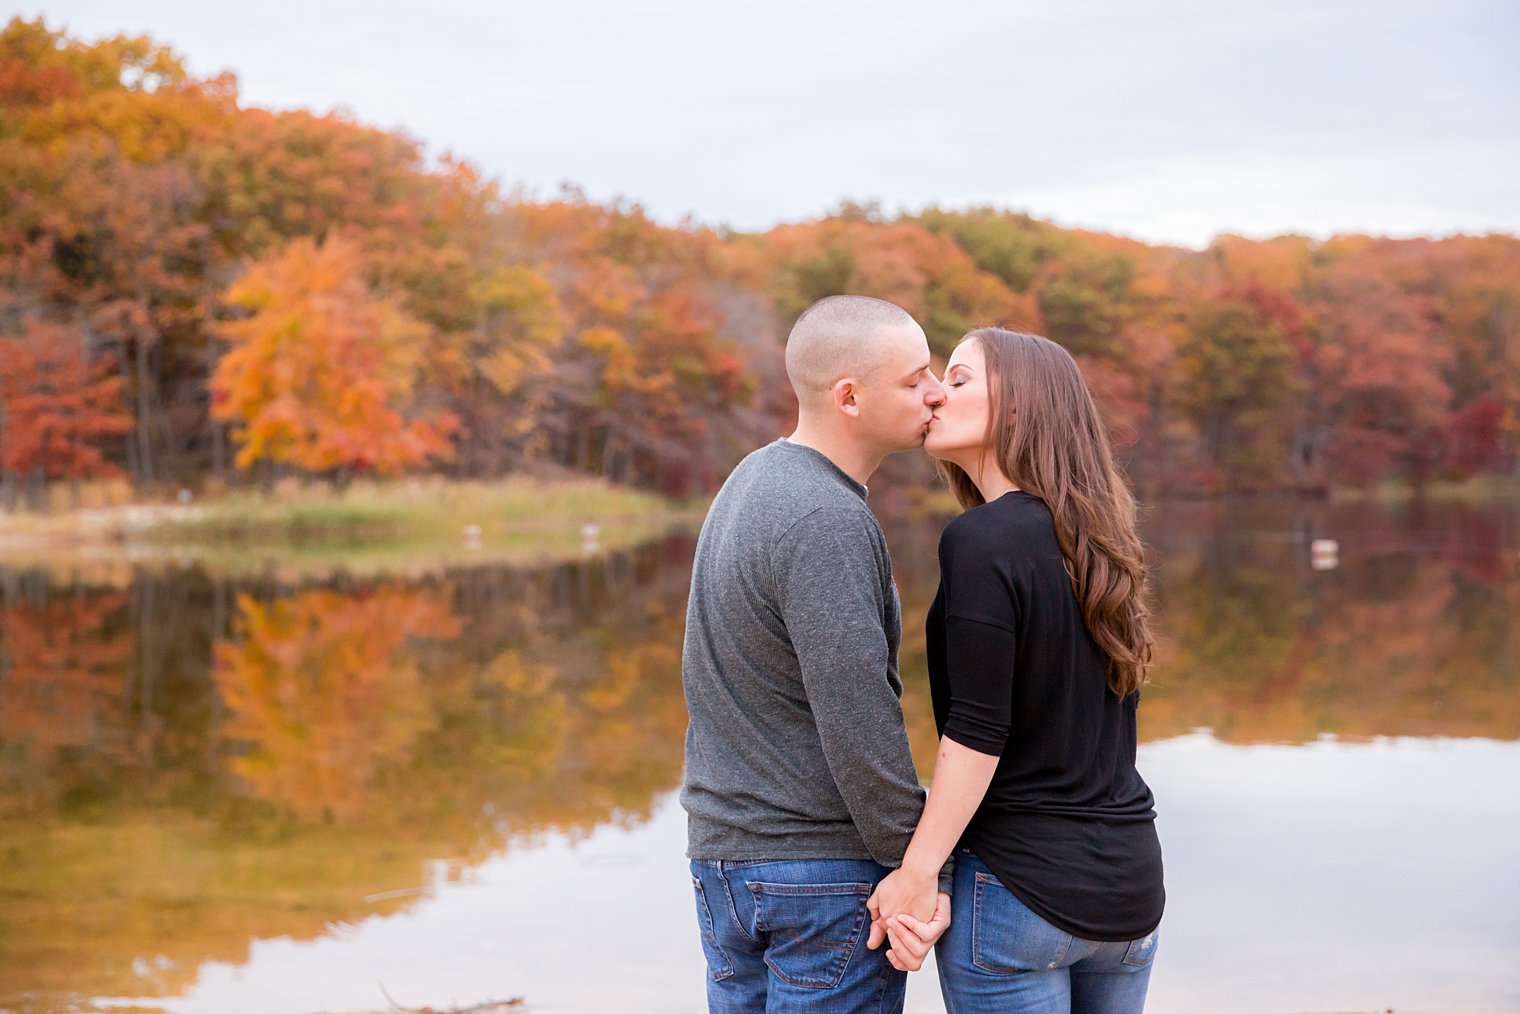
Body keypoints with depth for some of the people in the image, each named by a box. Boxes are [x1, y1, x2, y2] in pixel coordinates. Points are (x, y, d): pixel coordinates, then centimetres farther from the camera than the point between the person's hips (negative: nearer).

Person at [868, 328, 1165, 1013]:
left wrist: (915, 873, -12)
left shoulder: (982, 539, -14)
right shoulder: (1096, 539, 9)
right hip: (1132, 879, 7)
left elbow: (977, 733, -18)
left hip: (1020, 883, -7)